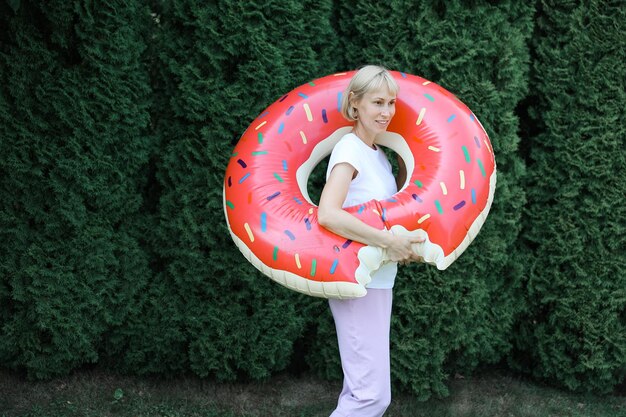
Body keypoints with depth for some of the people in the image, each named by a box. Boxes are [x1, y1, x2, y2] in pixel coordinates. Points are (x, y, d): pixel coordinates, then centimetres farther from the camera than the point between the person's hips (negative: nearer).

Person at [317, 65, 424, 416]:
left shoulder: (378, 153, 11)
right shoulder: (349, 150, -15)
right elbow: (327, 214, -30)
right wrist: (390, 242, -28)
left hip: (378, 281, 9)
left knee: (361, 388, 14)